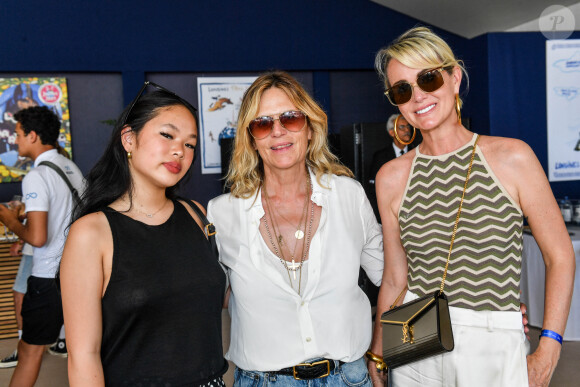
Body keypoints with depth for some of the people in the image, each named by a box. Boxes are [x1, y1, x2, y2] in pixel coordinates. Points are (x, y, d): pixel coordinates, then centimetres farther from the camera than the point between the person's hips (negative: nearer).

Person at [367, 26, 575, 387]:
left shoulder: (513, 158, -8)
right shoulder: (392, 177, -3)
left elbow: (560, 257, -4)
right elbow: (395, 279, 4)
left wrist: (547, 354, -10)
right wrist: (377, 357, 7)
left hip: (495, 350, -1)